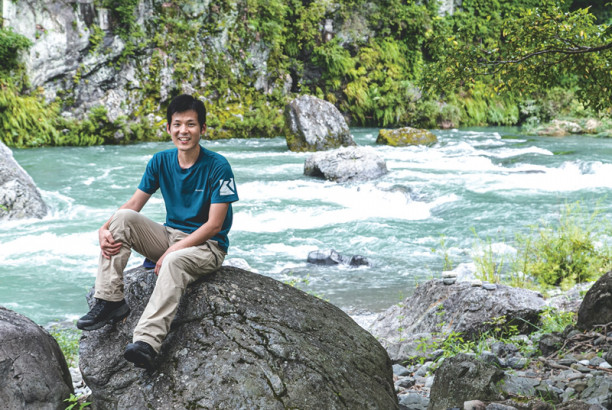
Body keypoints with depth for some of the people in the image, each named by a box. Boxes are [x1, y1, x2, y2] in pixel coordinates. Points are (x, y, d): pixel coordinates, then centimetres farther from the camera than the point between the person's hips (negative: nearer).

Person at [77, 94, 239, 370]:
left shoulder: (217, 166, -13)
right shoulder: (161, 161, 3)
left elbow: (214, 225, -15)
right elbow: (134, 204, 4)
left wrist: (173, 250, -23)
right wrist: (105, 230, -16)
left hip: (206, 246, -6)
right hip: (169, 235, 6)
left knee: (175, 261, -39)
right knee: (122, 217, -17)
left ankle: (147, 341, -51)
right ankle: (110, 300, -19)